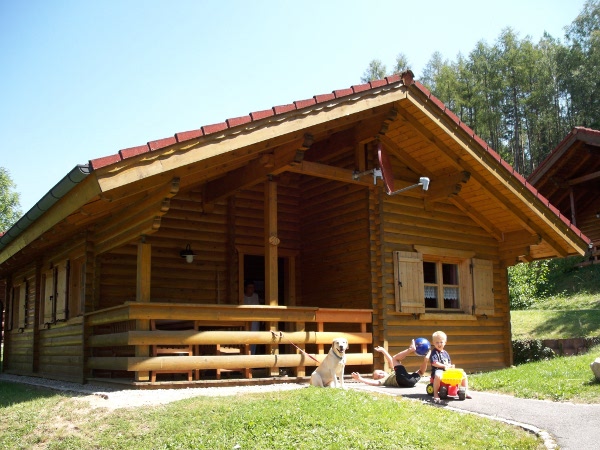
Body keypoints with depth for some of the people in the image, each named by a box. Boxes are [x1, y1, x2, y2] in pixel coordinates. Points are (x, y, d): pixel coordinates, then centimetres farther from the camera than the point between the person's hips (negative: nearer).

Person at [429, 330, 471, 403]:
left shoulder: (445, 353, 20)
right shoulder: (434, 352, -3)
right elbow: (434, 363, -16)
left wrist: (451, 366, -2)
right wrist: (444, 366, -23)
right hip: (438, 370, -7)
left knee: (463, 374, 1)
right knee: (438, 376, -45)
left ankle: (465, 392, 11)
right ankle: (435, 394, -36)